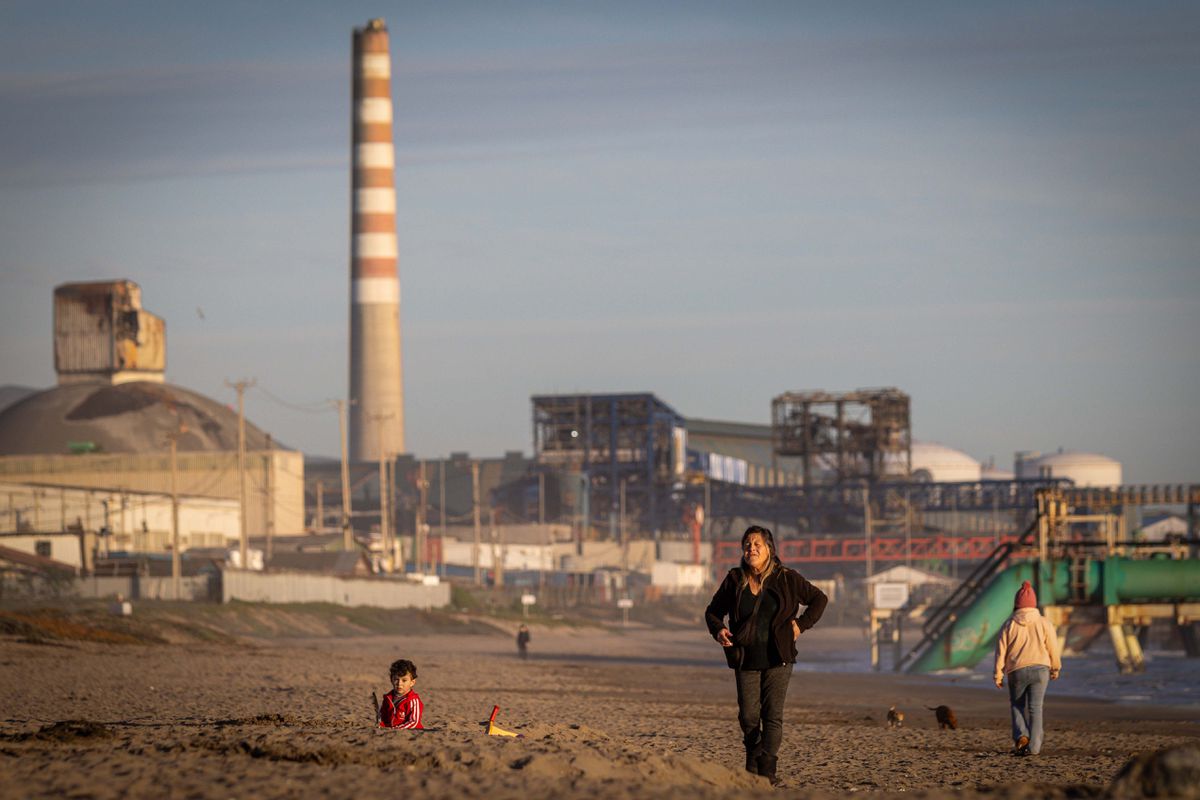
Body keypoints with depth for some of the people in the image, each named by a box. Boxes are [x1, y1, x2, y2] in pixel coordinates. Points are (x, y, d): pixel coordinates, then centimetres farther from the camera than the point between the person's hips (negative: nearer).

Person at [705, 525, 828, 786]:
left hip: (777, 658, -2)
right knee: (748, 715, 2)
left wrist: (801, 624, -3)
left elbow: (819, 599, 9)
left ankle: (767, 771, -10)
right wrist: (718, 630, -7)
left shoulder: (787, 579, -2)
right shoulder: (735, 580, 2)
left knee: (772, 715, -7)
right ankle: (752, 765, 23)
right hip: (746, 658, 2)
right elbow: (713, 611, 14)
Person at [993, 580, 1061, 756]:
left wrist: (998, 675, 6)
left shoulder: (1009, 624, -1)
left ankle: (1021, 736, -6)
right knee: (1035, 708, 2)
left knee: (1017, 705, 16)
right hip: (1040, 669, 0)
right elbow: (1053, 648, 2)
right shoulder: (1044, 623, 0)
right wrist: (1056, 669, 18)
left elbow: (1001, 651, -1)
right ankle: (1033, 746, -4)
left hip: (1016, 671, 0)